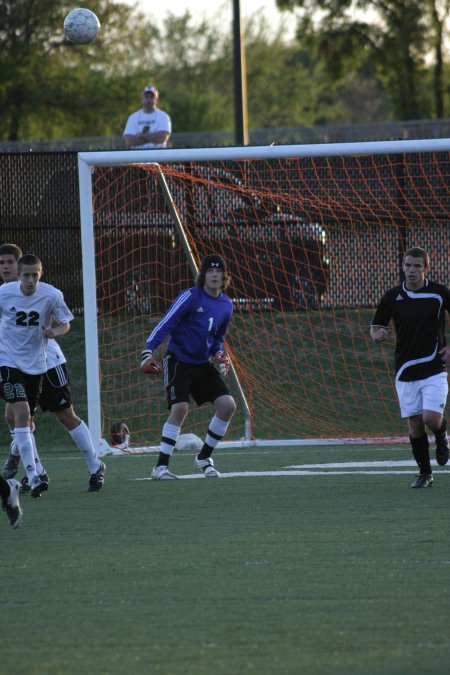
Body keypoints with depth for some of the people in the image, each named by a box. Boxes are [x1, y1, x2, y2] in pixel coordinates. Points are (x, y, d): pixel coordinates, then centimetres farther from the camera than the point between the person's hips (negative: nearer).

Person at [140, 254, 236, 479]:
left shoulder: (226, 305, 7)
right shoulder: (190, 296, -12)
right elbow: (166, 323, -16)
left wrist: (219, 354, 3)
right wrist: (148, 350, -26)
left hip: (203, 364, 6)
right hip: (179, 361, -6)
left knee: (227, 405, -6)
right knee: (180, 408, -22)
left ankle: (204, 458, 11)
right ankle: (160, 467, -15)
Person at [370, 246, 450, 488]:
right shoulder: (392, 296, 0)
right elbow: (376, 327, 9)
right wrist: (378, 334, -15)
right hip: (405, 370, 2)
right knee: (414, 424, 3)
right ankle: (424, 473, 19)